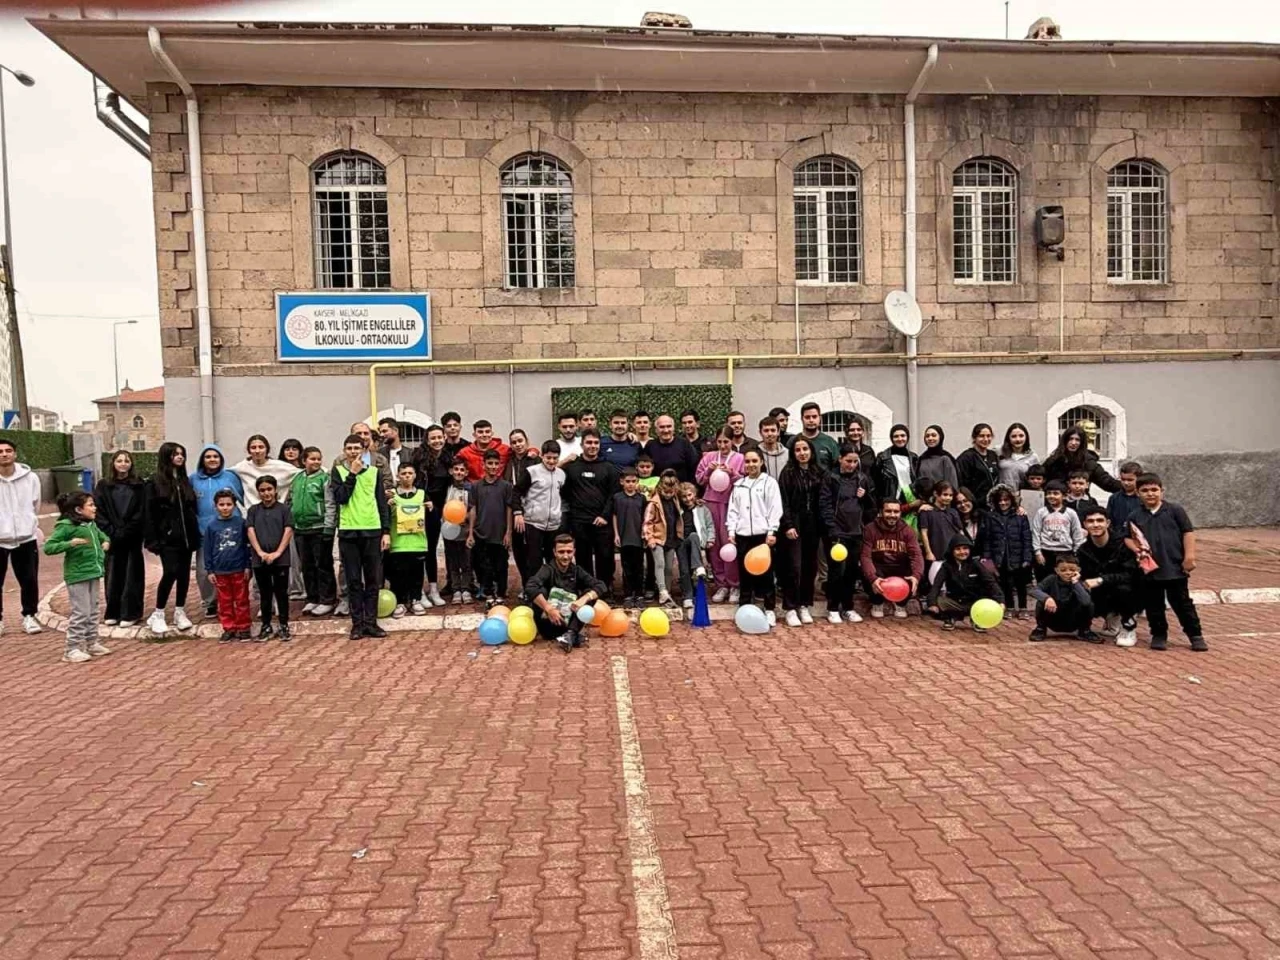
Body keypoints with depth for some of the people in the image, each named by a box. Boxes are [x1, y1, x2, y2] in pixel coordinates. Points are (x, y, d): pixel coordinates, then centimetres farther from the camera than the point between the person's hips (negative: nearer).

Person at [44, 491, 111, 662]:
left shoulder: (91, 524, 9)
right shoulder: (66, 526, -15)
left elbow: (101, 535, 32)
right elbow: (48, 548, -19)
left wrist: (105, 542, 11)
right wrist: (71, 543, -30)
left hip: (93, 573, 8)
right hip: (77, 576, -8)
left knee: (93, 611, 16)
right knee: (81, 612, -6)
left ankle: (92, 643, 27)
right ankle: (72, 650, 2)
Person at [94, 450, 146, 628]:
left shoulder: (138, 485, 1)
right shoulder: (103, 485, 5)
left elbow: (141, 512, -4)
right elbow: (99, 511, 0)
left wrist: (125, 532, -11)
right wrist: (112, 533, -10)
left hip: (133, 538, -1)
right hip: (112, 538, 1)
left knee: (132, 575, 2)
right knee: (113, 575, 5)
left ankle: (130, 613, 7)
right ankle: (112, 613, 14)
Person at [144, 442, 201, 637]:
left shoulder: (185, 481, 12)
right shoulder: (154, 484, -3)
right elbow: (149, 514, -6)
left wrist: (196, 535, 8)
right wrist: (152, 540, -12)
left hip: (186, 537, 5)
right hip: (167, 538, -5)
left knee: (184, 574, 7)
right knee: (170, 572, -13)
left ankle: (180, 612, 17)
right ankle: (158, 614, -1)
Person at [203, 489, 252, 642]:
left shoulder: (241, 523, -5)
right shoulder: (211, 526, -1)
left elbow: (247, 546, 0)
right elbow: (207, 550, 3)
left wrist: (248, 566, -1)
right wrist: (209, 571, 1)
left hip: (239, 569, -1)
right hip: (220, 571, 2)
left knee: (242, 600, 7)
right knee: (225, 602, 11)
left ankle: (243, 628, 16)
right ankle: (228, 629, 20)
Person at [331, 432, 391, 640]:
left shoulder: (374, 472, 9)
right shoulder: (338, 471, 5)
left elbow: (382, 503, 9)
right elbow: (340, 498, -10)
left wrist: (386, 531, 2)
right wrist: (353, 473, -9)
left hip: (372, 531, 1)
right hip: (348, 532, -1)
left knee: (373, 580, 3)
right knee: (353, 580, 2)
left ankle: (371, 622, 9)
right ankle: (357, 624, 8)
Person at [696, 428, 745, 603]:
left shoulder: (740, 458, 2)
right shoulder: (708, 457, 11)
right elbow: (699, 480, 11)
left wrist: (732, 473, -15)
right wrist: (708, 470, -6)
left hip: (731, 503, -3)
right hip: (711, 502, 3)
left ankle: (734, 585, 1)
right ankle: (721, 585, 11)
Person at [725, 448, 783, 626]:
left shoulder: (769, 482, 1)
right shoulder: (739, 484, 13)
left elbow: (775, 509, -4)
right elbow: (733, 510, 13)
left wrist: (772, 532, -11)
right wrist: (731, 532, 4)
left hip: (763, 534, -3)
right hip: (742, 535, 4)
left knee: (766, 572, 0)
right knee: (744, 573, 7)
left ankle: (769, 610, 9)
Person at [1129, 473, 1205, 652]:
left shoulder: (1175, 510, -2)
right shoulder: (1135, 517, 4)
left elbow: (1188, 532, -2)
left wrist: (1189, 557, -6)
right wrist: (1136, 549, -13)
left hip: (1175, 567, -2)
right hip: (1149, 568, 2)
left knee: (1182, 603, 5)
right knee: (1153, 605, 9)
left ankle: (1195, 635, 16)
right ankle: (1159, 635, 22)